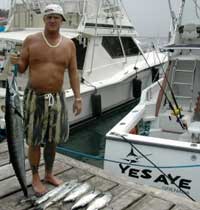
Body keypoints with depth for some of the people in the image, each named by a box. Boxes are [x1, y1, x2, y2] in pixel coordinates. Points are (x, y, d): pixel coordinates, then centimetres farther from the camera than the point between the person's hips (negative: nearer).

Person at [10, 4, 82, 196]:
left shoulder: (69, 44, 2)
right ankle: (35, 178, 25)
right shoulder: (31, 40, -3)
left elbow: (73, 73, 3)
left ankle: (49, 174, 33)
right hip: (34, 97, -2)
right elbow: (22, 69, 0)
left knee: (52, 139, 13)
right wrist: (16, 62, -23)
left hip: (56, 98, 3)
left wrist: (77, 97, -3)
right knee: (34, 141, 5)